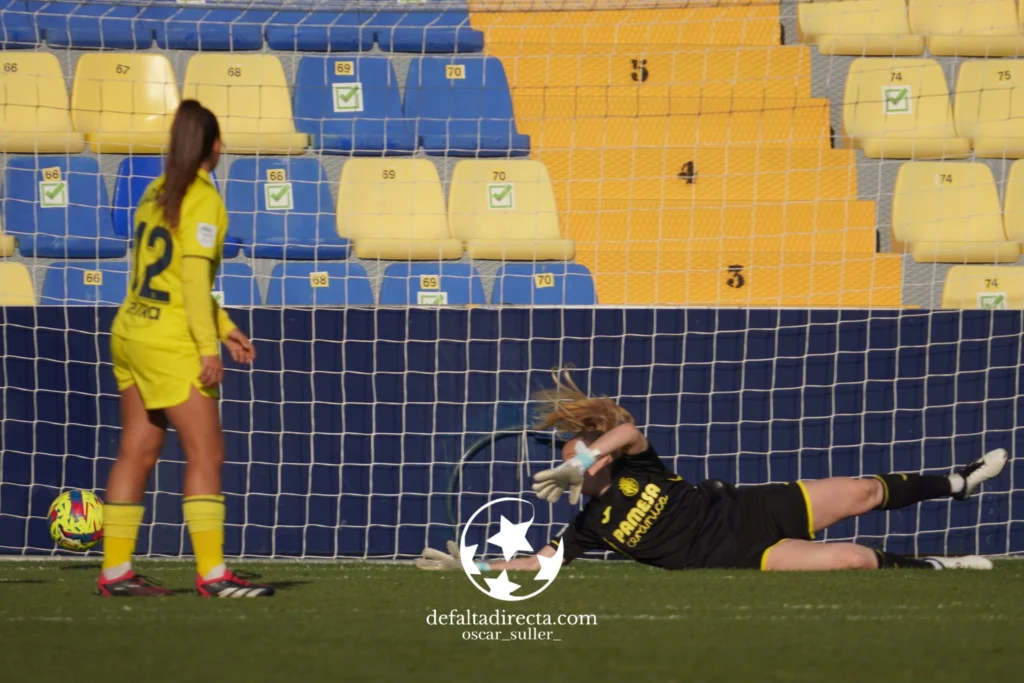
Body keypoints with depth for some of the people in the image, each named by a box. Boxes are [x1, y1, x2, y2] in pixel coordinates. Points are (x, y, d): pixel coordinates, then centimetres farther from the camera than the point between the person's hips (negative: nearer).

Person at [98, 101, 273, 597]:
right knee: (206, 453, -7)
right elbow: (194, 277, -17)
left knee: (137, 453, 9)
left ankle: (115, 571, 10)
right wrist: (207, 347, -16)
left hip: (131, 329, 8)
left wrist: (224, 327, 20)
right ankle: (212, 574, -11)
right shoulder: (203, 199, -11)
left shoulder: (158, 193, 12)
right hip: (169, 341, -8)